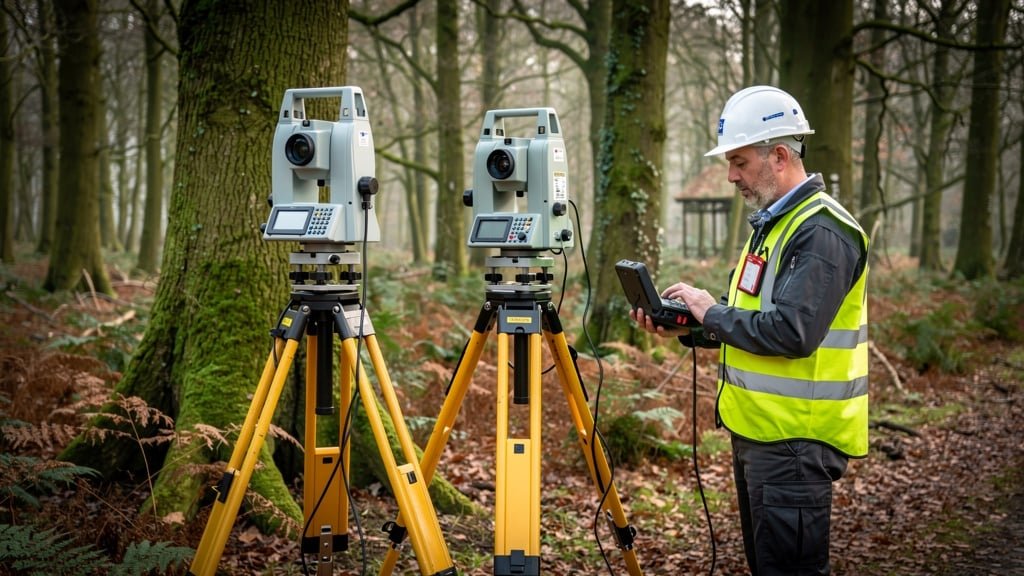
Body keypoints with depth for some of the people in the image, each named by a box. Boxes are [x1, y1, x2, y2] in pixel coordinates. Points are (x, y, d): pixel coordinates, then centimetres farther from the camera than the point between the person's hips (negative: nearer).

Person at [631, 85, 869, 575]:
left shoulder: (822, 232, -17)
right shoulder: (772, 221, 15)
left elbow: (791, 332, -27)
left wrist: (711, 311, -15)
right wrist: (686, 328, 3)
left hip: (796, 440, -10)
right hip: (756, 430, 10)